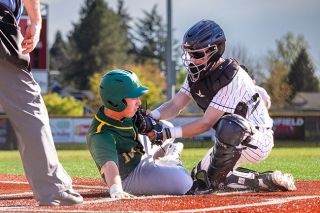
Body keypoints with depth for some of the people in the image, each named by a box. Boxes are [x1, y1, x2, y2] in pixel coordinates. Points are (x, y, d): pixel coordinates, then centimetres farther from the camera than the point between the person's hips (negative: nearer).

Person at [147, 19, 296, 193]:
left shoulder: (233, 78, -28)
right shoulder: (197, 74, 0)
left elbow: (206, 123, -29)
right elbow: (175, 105, -4)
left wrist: (168, 133, -34)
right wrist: (153, 116, -25)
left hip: (258, 142, -10)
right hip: (233, 141, 10)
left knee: (229, 124, -40)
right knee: (200, 177, 11)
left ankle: (214, 179, -20)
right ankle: (266, 181, 14)